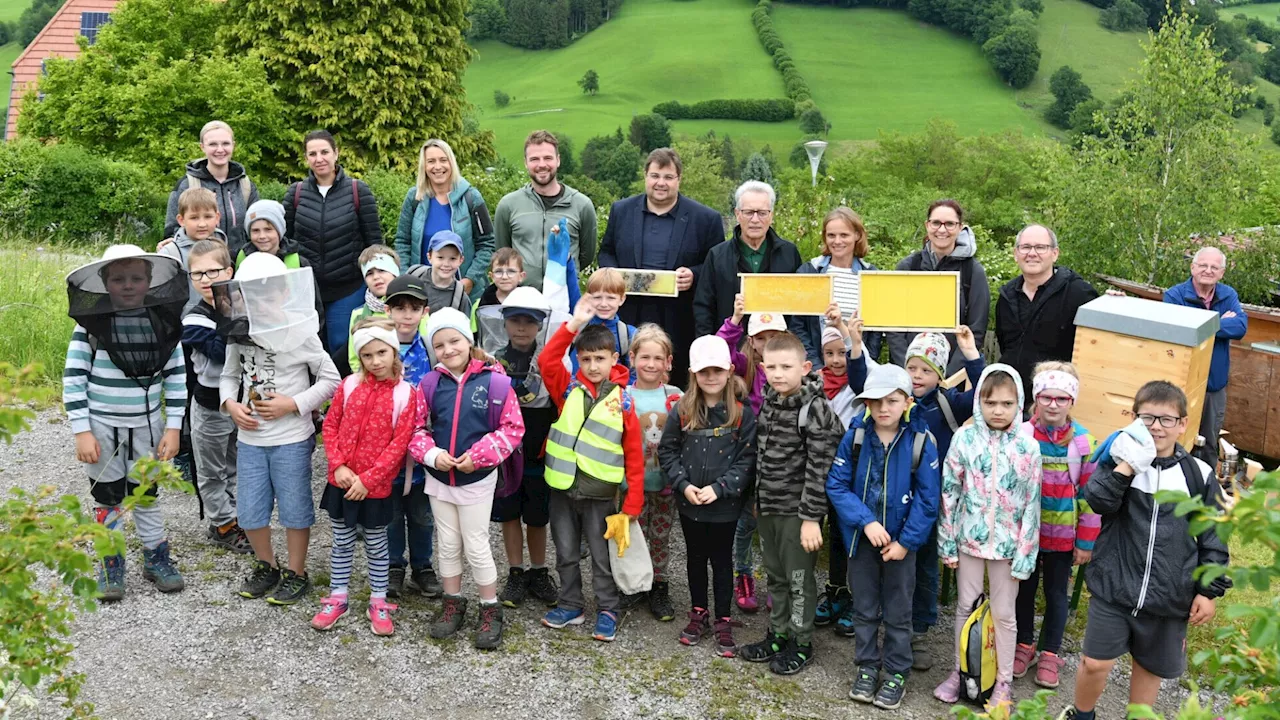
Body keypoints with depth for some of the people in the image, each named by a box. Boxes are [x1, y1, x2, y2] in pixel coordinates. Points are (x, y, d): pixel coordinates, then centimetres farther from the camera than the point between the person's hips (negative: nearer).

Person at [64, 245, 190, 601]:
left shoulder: (164, 322, -5)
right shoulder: (91, 324, -12)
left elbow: (176, 378, 0)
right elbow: (73, 379, -10)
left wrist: (173, 428, -4)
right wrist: (82, 432, -14)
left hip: (147, 425, 2)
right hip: (101, 427, -1)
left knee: (146, 493, 14)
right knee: (107, 497, 10)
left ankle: (156, 556, 28)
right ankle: (111, 564, 23)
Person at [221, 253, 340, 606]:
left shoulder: (299, 333, -12)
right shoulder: (239, 333, 1)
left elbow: (331, 380, -8)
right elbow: (229, 375, 15)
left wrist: (293, 404, -17)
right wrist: (230, 404, -5)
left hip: (291, 439, -5)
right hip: (250, 438, 5)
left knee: (294, 509, 7)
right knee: (249, 511, 13)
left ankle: (296, 574, 25)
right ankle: (265, 566, 35)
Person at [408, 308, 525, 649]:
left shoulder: (494, 381, -13)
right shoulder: (429, 383, -4)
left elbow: (512, 428, -10)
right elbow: (417, 428, 2)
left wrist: (479, 455, -18)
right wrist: (432, 454, -15)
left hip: (477, 478, -4)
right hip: (439, 478, 4)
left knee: (476, 547, 3)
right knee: (448, 544, 15)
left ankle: (491, 611, 19)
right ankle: (453, 605, 31)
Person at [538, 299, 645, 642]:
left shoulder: (623, 401, -7)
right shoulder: (568, 389, 0)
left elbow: (634, 457, -5)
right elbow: (547, 360, -16)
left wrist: (632, 505, -7)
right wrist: (574, 324, -21)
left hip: (600, 495, -2)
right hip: (562, 489, 2)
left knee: (602, 557, 10)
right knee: (566, 554, 15)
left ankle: (607, 611, 25)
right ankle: (571, 605, 31)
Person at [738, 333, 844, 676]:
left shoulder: (816, 409, -18)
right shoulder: (769, 402, 5)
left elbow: (819, 468, -20)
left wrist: (811, 517, -21)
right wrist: (758, 498, 17)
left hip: (797, 510, -7)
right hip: (768, 507, 7)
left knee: (799, 579, 5)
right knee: (775, 576, 18)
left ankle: (801, 643, 20)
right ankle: (778, 635, 33)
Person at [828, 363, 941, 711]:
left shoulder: (921, 442, -13)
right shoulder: (855, 436, -9)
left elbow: (927, 499, -10)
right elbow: (836, 485, -8)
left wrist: (906, 541, -13)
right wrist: (866, 520, -19)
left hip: (901, 541, -1)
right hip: (861, 538, 2)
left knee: (898, 611, 12)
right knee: (864, 607, 15)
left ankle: (896, 674, 26)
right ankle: (867, 667, 31)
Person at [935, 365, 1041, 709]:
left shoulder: (1028, 447, -8)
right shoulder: (964, 438, -7)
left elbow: (1032, 504, -5)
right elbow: (949, 492, -2)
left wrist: (1025, 554, -6)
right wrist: (948, 542, -2)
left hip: (1008, 543, -1)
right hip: (970, 538, 1)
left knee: (1004, 614, 10)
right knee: (965, 607, 14)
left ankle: (1003, 682, 25)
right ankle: (960, 672, 29)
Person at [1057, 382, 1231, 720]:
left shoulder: (1198, 475, 1)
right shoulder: (1119, 460, -1)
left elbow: (1212, 537, 5)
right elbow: (1098, 501, -19)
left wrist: (1209, 590, 3)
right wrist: (1127, 465, -26)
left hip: (1169, 598, 1)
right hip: (1113, 587, -1)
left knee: (1150, 667, 15)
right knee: (1095, 663, 2)